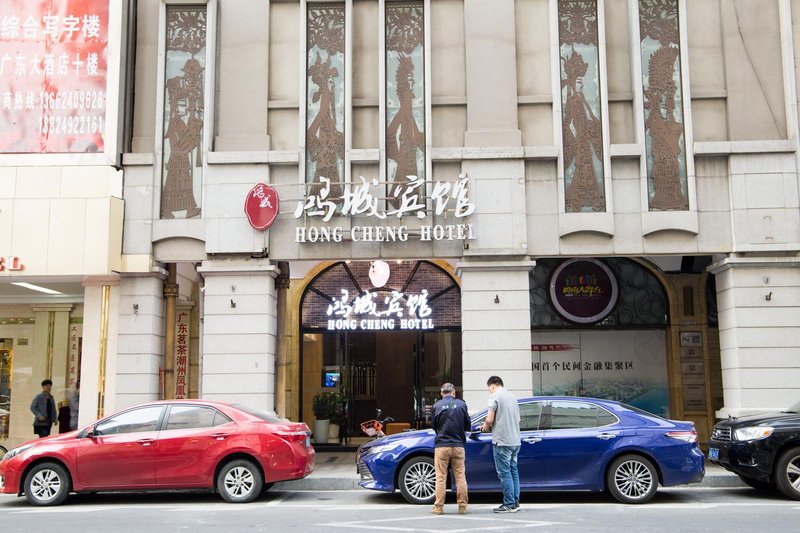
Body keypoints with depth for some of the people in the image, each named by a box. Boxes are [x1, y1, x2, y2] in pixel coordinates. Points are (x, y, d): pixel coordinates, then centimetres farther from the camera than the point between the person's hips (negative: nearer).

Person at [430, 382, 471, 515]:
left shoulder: (437, 406, -3)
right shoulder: (461, 404, 0)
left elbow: (433, 426, 8)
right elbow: (467, 425, 6)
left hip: (441, 446, -1)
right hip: (458, 445, 1)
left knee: (441, 478, 4)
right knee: (460, 477, 8)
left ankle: (439, 507, 3)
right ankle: (462, 506, 9)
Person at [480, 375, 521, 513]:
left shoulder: (495, 396, -8)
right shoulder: (512, 396, 16)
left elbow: (490, 419, -15)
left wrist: (485, 426, 6)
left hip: (502, 441, -8)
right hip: (515, 440, 8)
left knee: (504, 473, -4)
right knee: (513, 471, 13)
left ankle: (509, 504, -4)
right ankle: (515, 502, 15)